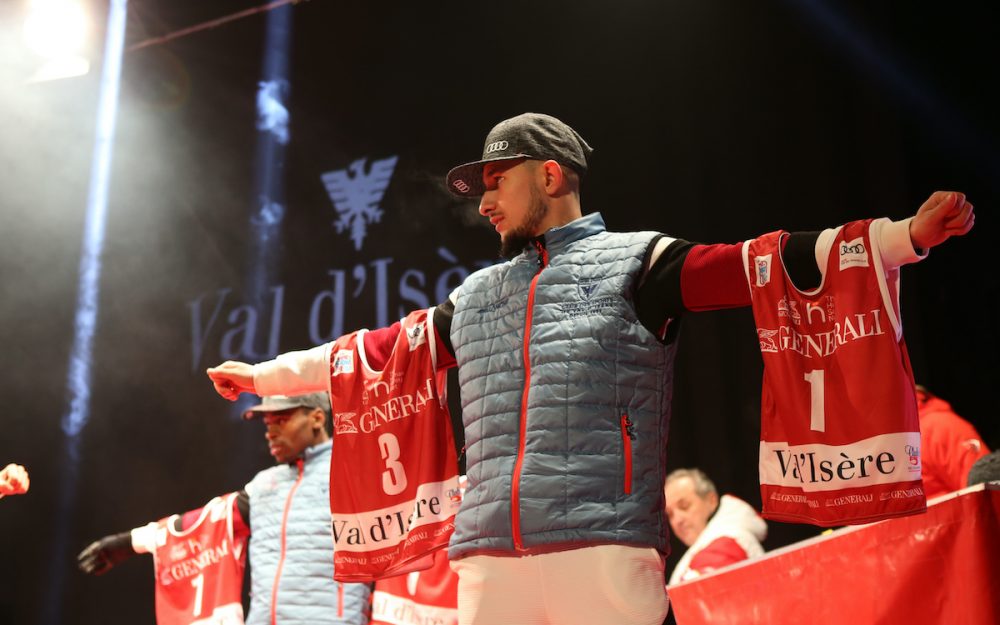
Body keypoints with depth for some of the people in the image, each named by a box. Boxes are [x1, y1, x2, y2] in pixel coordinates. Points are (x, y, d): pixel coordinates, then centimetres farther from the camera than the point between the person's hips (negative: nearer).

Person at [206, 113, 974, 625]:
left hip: (603, 546, -5)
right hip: (487, 556, 5)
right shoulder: (473, 298, 24)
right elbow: (381, 348, 30)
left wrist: (907, 234, -11)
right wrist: (264, 374, 35)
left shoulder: (636, 261, 8)